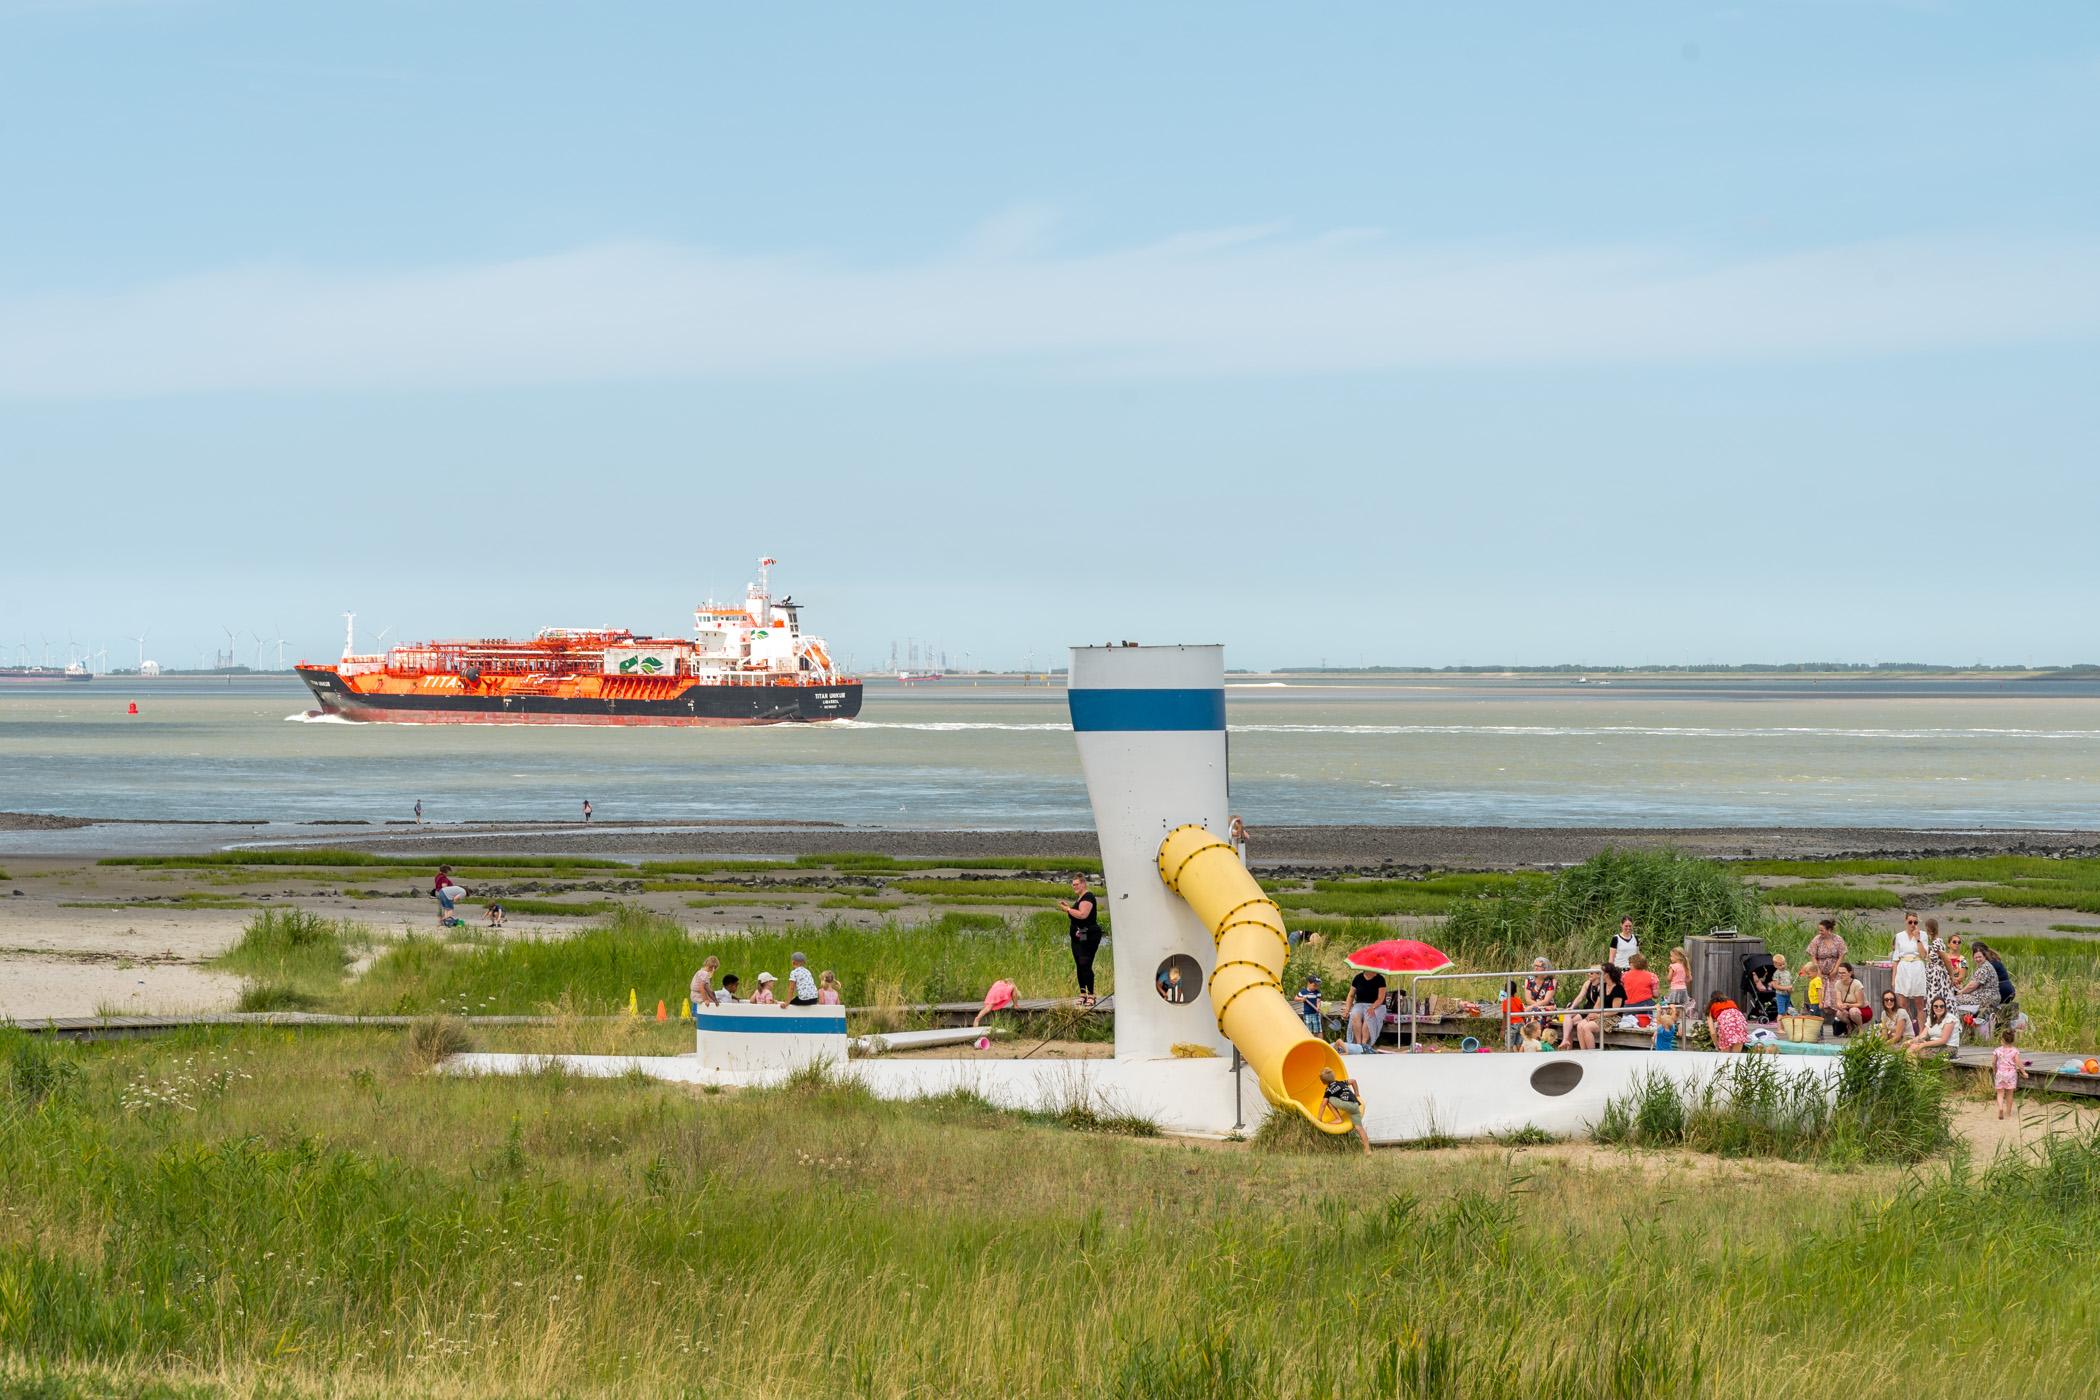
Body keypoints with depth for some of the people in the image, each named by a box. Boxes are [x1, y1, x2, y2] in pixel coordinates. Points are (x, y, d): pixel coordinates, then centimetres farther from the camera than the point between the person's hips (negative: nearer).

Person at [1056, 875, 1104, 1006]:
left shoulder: (1088, 897, -13)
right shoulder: (1079, 898, 19)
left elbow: (1082, 914, -25)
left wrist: (1068, 909, -15)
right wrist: (1067, 908, 10)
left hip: (1088, 938, -11)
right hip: (1078, 936, 11)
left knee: (1085, 966, -13)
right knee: (1079, 966, 9)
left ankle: (1091, 995, -11)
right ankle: (1083, 994, 13)